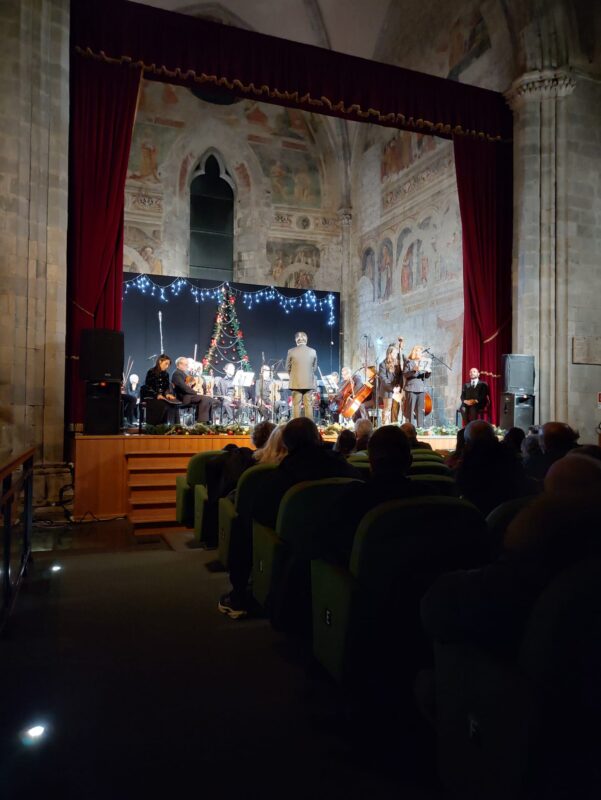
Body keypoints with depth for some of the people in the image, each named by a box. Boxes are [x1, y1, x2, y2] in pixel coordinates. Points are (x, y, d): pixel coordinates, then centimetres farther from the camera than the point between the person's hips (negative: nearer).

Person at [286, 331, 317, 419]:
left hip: (296, 383, -1)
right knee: (308, 405, 5)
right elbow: (314, 367, 7)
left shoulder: (291, 351, -6)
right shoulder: (313, 351, -1)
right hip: (309, 383, 2)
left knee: (296, 406, 3)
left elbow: (287, 368, 3)